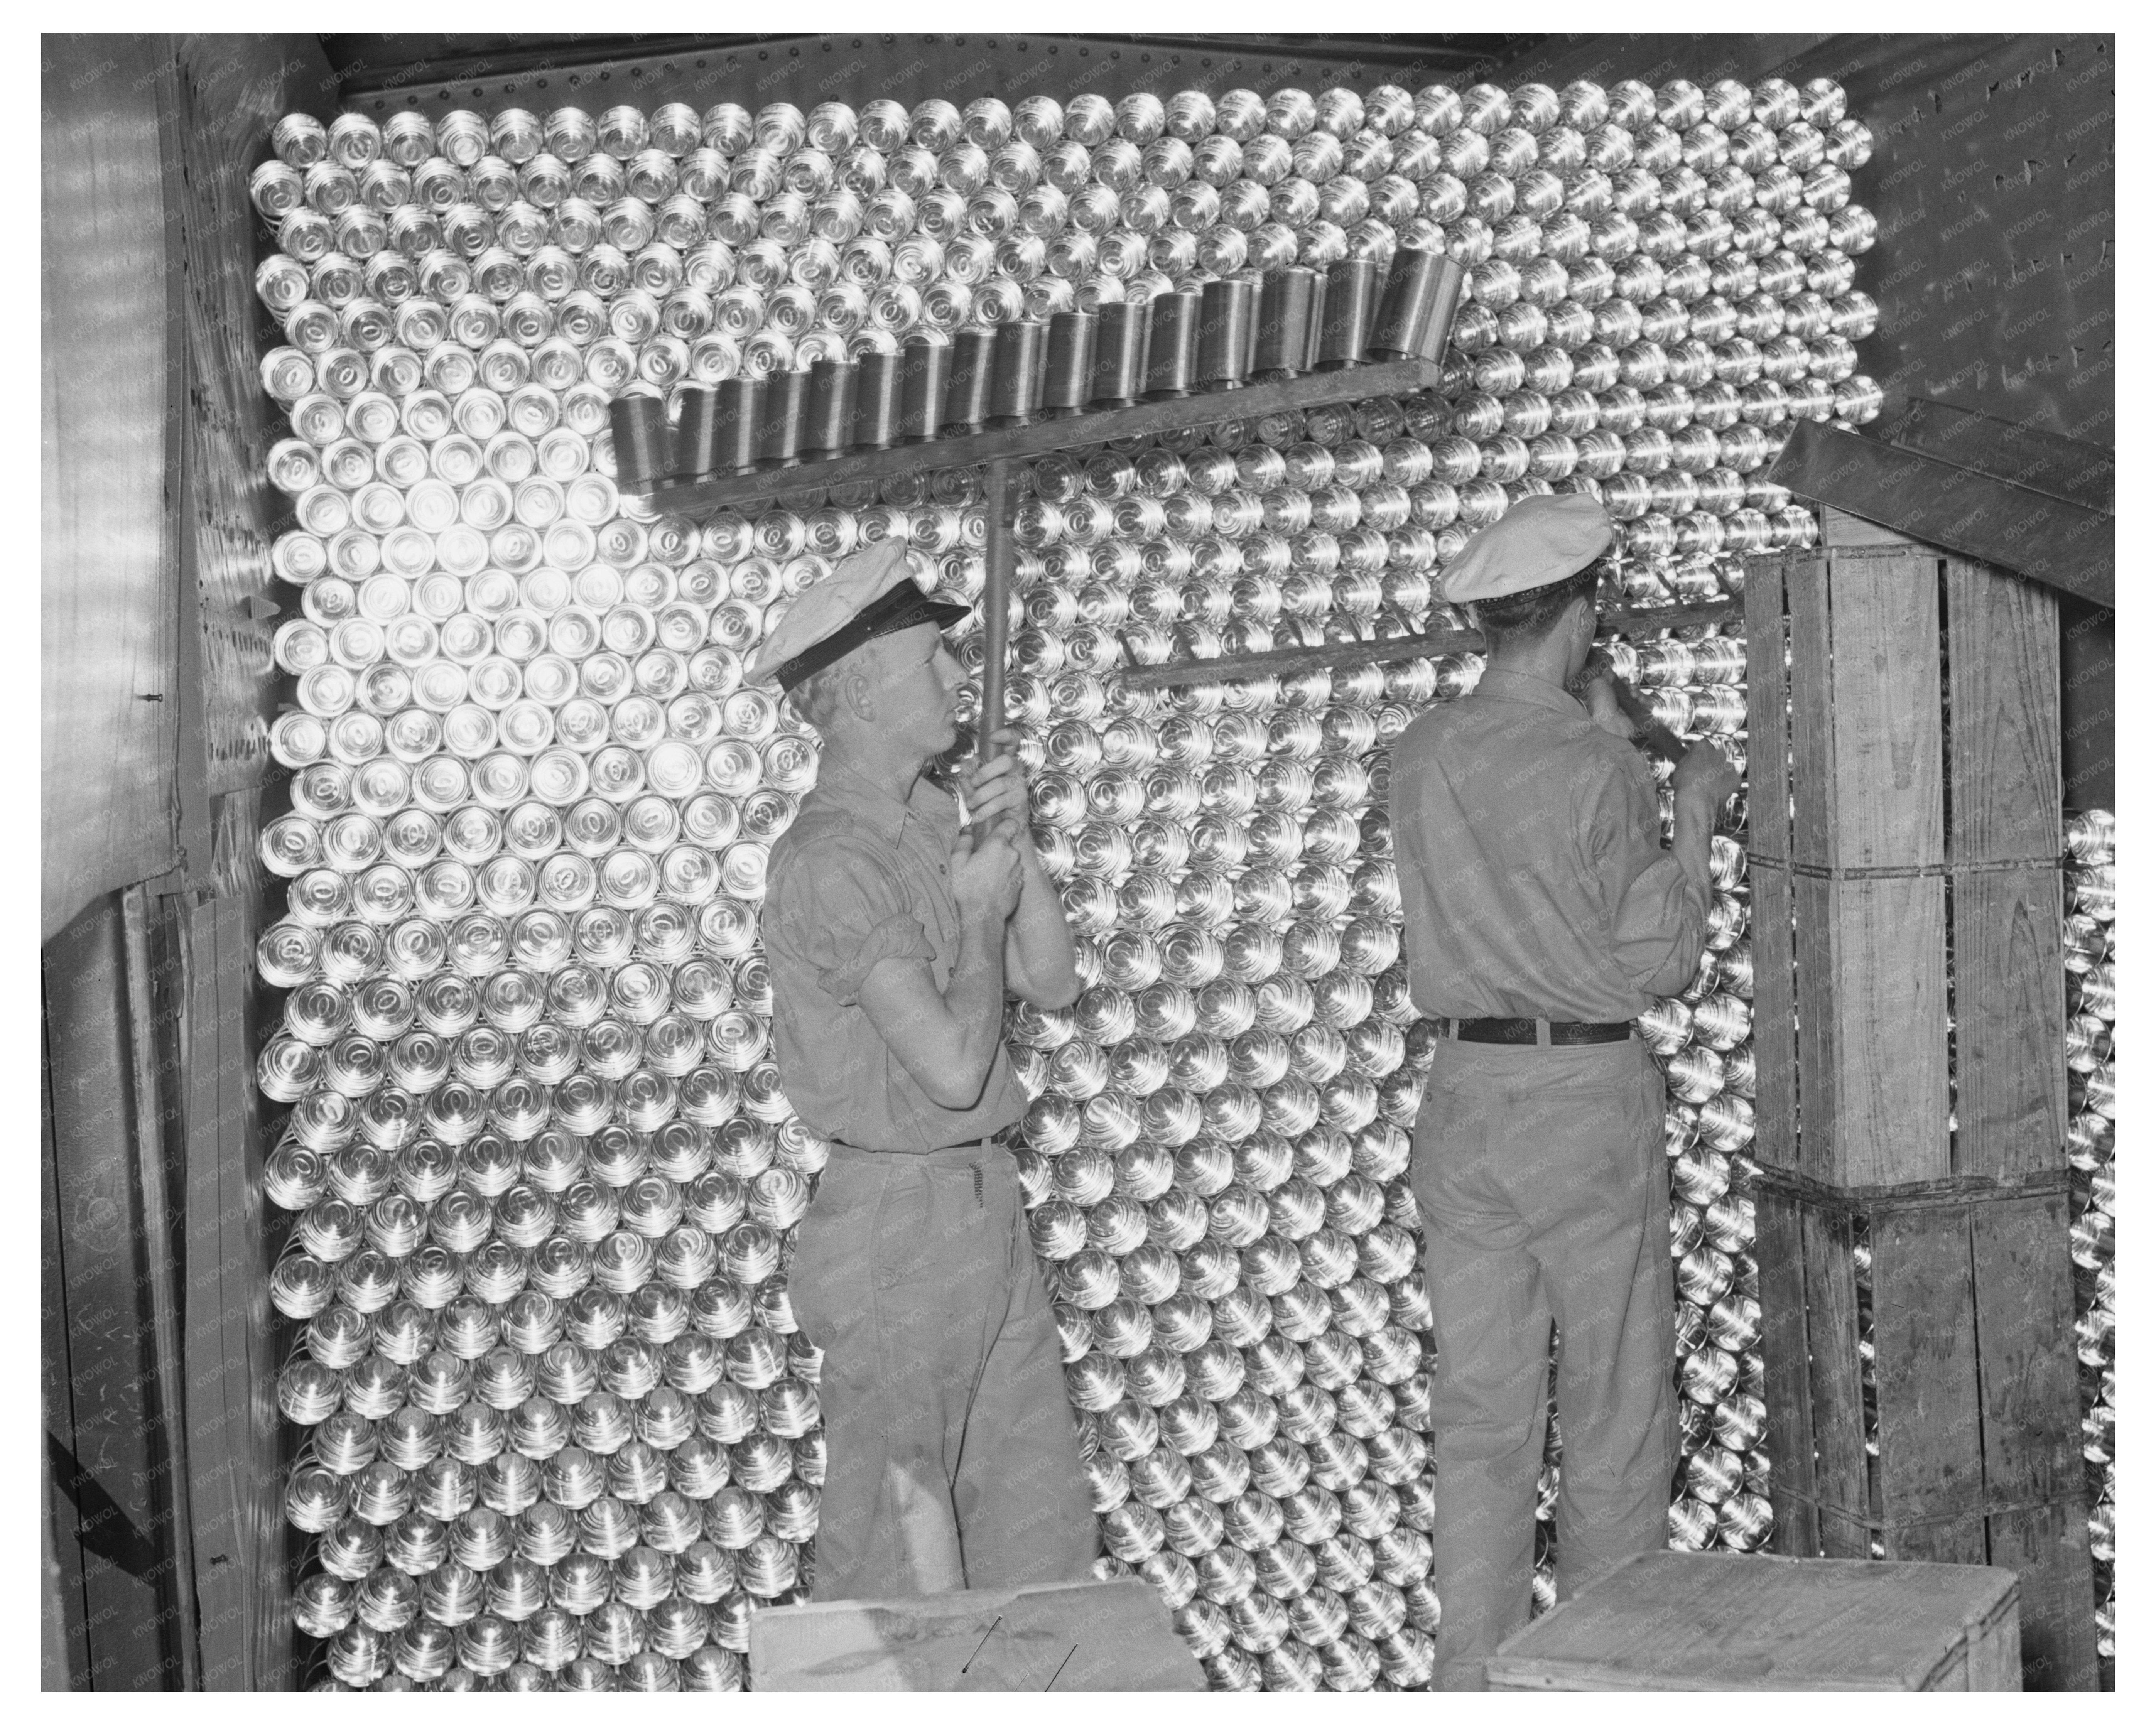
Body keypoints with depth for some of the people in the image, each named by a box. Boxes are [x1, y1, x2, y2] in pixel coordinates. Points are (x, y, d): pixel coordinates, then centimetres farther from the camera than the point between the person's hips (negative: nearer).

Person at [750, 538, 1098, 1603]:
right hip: (899, 1224, -9)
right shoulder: (830, 859, -20)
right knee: (898, 1560, 7)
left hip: (985, 1204, 9)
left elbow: (1052, 984, 8)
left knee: (1038, 1528, 18)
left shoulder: (928, 828, 8)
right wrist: (980, 909, -10)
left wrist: (1015, 846, -4)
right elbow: (953, 1065, -24)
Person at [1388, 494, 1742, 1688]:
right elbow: (1658, 961, -9)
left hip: (1462, 1093, 5)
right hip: (1587, 1097, -5)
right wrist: (1694, 813, 2)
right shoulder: (1594, 771, -14)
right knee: (1616, 1419, 9)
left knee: (1480, 1413, 12)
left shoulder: (1421, 755, 1)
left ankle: (1472, 1676, 19)